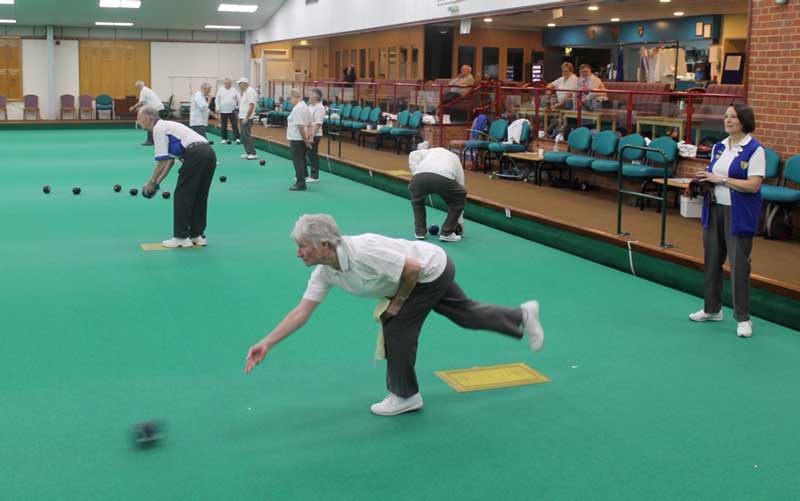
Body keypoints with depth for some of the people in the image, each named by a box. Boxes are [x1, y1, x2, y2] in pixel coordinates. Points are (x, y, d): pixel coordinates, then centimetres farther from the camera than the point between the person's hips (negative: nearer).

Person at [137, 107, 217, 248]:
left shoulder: (158, 128, 3)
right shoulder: (166, 126, 30)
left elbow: (162, 161, -2)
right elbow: (170, 160, 33)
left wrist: (151, 182, 9)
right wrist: (158, 181, 33)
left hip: (195, 155, -9)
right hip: (209, 153, 9)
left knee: (182, 196, 2)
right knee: (199, 196, 16)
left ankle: (181, 237, 7)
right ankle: (198, 235, 21)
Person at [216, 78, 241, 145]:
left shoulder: (234, 90, 3)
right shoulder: (220, 90, 3)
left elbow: (239, 99, 2)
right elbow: (217, 100, 5)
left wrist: (238, 107, -9)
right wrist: (218, 108, -2)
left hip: (232, 111, 0)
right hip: (223, 111, 1)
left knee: (235, 125, -4)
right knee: (224, 126, 7)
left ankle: (237, 138, -2)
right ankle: (224, 138, 15)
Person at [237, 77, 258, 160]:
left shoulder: (250, 92, -15)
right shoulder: (245, 92, 16)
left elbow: (251, 106, -21)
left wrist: (246, 118, -23)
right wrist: (240, 117, 18)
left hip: (246, 118, -10)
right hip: (242, 117, 10)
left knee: (246, 135, -11)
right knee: (244, 136, 10)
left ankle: (252, 153, -9)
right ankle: (248, 152, 15)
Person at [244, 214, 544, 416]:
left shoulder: (363, 251, -36)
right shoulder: (324, 272, -10)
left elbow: (413, 268, -31)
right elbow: (301, 312, -8)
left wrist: (398, 302, -16)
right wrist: (266, 344, -14)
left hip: (432, 269, -8)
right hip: (427, 274, 8)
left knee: (396, 327, -6)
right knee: (465, 313, 21)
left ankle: (405, 396, 12)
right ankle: (522, 316, 40)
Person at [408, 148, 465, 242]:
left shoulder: (432, 151, 42)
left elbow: (414, 154, 21)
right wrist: (458, 220, 50)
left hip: (420, 176, 2)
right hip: (444, 178, -2)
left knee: (417, 199, 36)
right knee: (459, 200, 28)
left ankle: (420, 232, 31)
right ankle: (446, 233, 21)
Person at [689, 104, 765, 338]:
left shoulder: (755, 150, -10)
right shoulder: (719, 147, 10)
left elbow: (753, 185, -18)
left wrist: (721, 180, -19)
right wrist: (703, 182, -2)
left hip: (738, 214, -6)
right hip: (714, 209, 6)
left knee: (739, 264, -4)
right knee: (712, 260, 13)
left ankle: (743, 318, 6)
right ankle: (712, 309, 27)